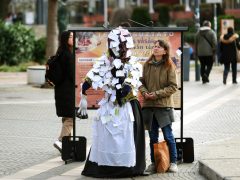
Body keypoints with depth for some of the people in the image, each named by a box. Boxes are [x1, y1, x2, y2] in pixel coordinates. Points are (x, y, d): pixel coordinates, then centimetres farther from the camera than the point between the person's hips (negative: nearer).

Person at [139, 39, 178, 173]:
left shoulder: (169, 67, -6)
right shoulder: (147, 65, 7)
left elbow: (173, 87, -7)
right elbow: (142, 82, 13)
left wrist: (157, 94, -14)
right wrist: (144, 92, -7)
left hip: (164, 105, -4)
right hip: (148, 105, 4)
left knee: (168, 136, -1)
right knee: (153, 137, 10)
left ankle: (173, 162, 9)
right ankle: (154, 163, 17)